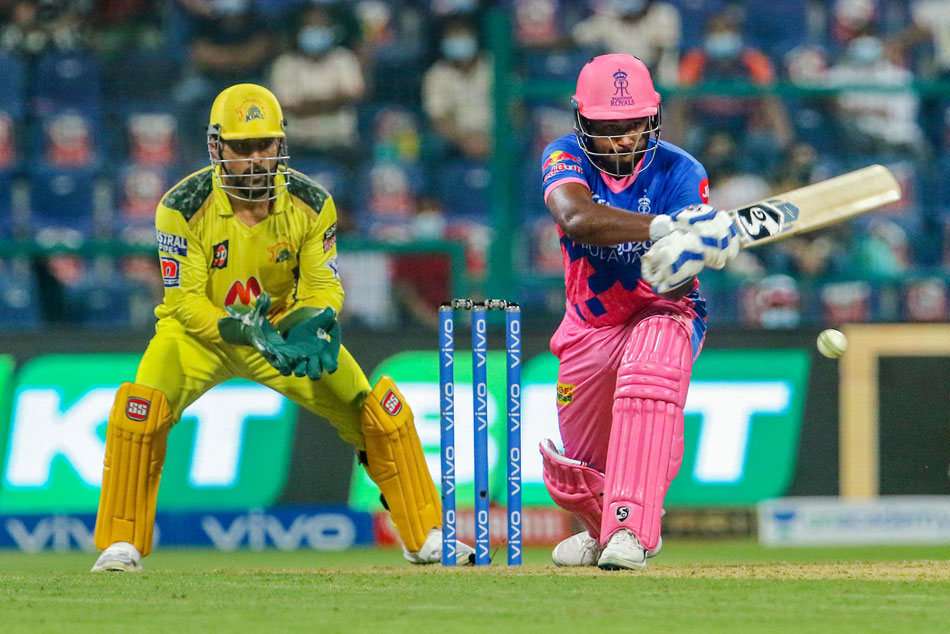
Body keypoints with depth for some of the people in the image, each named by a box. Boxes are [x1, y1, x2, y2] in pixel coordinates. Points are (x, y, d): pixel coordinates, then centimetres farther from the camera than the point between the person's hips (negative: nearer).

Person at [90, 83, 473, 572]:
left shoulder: (310, 205, -13)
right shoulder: (184, 208, -22)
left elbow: (323, 286, -9)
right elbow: (184, 298, -20)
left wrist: (312, 329, -32)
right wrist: (242, 330, -37)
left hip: (282, 326, 2)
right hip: (201, 330, -2)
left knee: (378, 408, -10)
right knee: (141, 409, -29)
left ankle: (425, 536, 7)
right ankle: (121, 544, -15)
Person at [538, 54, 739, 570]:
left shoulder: (679, 172, -18)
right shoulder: (565, 158, -15)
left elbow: (675, 284, -28)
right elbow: (577, 218, -39)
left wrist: (684, 254, -54)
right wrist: (662, 227, -53)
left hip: (661, 315, -3)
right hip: (588, 329, 3)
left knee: (647, 373, -39)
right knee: (571, 478, 10)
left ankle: (629, 531, -39)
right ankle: (603, 527, 48)